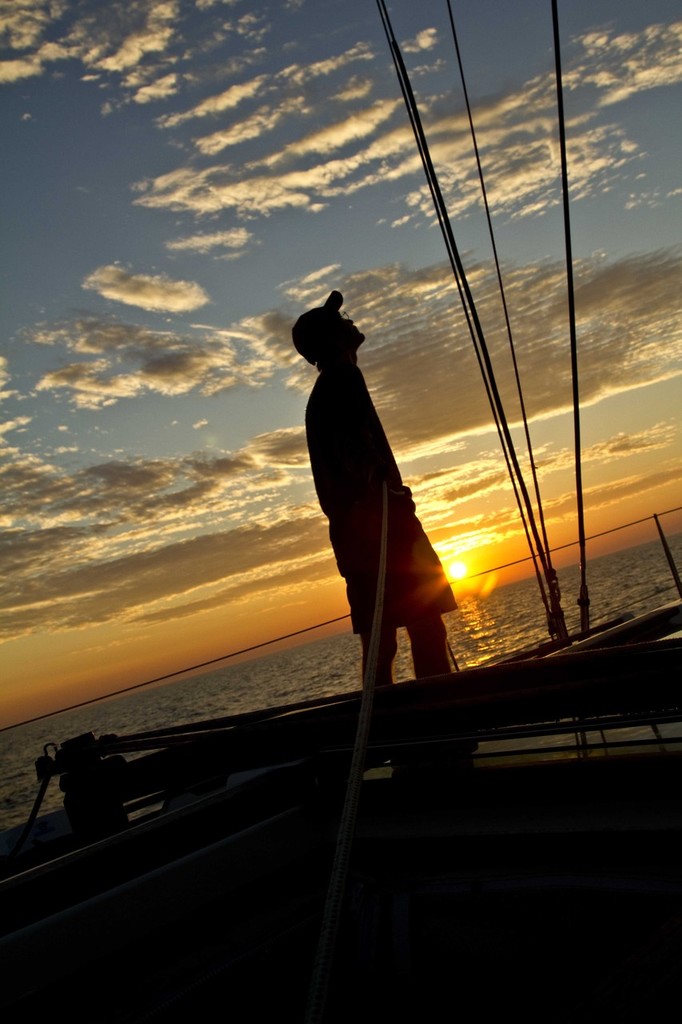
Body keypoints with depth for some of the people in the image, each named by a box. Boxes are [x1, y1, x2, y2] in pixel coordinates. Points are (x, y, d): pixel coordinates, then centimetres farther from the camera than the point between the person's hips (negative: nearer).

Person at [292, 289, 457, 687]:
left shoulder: (320, 394, 27)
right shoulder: (344, 378, -2)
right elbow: (355, 448, -18)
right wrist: (393, 497, -22)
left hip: (350, 530, 9)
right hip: (377, 520, -9)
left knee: (380, 641, 7)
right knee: (427, 629, -11)